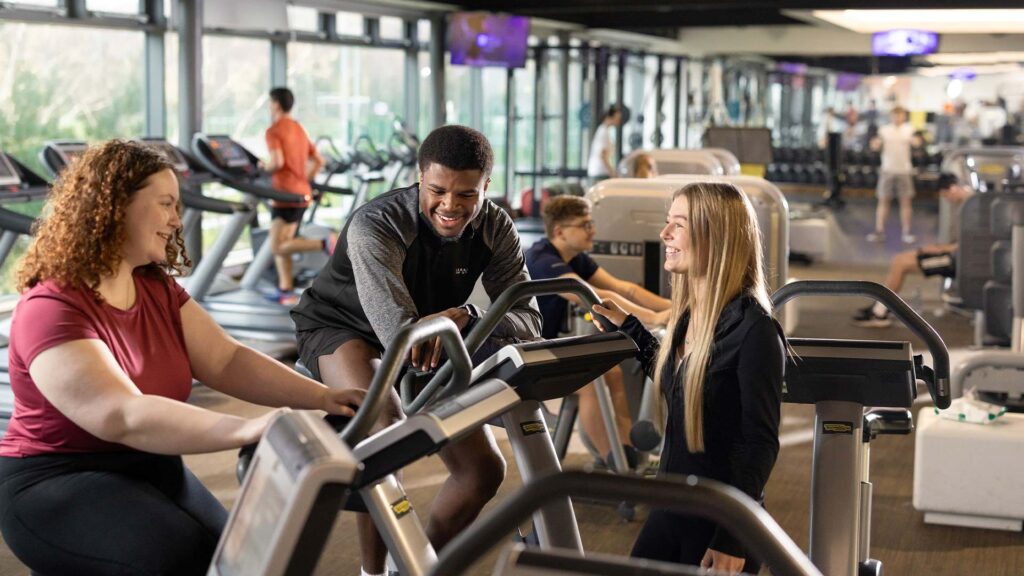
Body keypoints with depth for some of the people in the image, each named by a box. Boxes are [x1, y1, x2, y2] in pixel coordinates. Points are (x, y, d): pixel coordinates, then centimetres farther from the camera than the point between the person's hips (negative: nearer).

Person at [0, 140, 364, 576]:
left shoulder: (156, 287, 5)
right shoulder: (51, 309, -22)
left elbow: (225, 362, -3)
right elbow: (123, 417, -34)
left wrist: (320, 398, -17)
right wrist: (249, 430, -44)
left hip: (147, 469, 8)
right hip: (55, 482, -7)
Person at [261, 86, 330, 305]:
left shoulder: (274, 131, -9)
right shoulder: (300, 130, 18)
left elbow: (277, 162, -22)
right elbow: (319, 161, 18)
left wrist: (264, 167, -3)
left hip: (286, 194, -9)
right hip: (302, 193, 9)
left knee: (278, 246, -9)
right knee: (280, 245, 13)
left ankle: (325, 243, -25)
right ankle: (286, 290, 10)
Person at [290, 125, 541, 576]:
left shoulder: (496, 230, -15)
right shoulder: (376, 227, -32)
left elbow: (528, 322, -20)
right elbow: (400, 336, -38)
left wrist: (464, 318, -41)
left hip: (429, 348, 6)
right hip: (341, 329, -6)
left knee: (484, 470, -1)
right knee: (385, 428, -36)